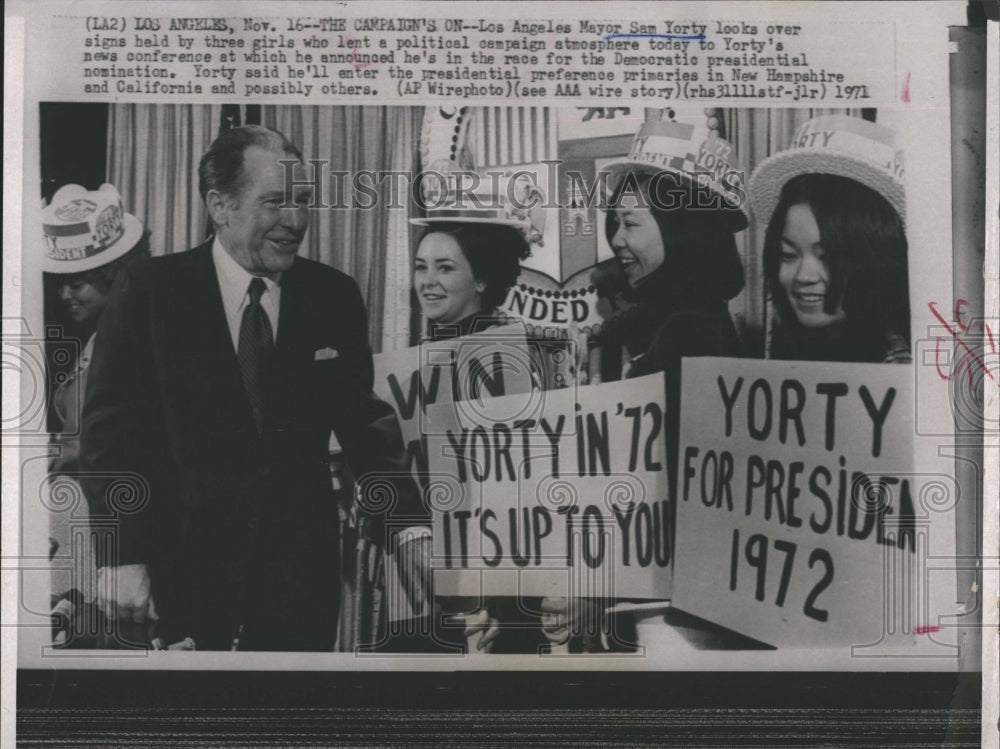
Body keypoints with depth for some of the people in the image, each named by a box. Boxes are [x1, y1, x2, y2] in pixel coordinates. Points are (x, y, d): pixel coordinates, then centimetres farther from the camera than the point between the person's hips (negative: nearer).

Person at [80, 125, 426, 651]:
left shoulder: (334, 296, 3)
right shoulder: (148, 291, -4)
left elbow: (362, 423, 8)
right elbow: (110, 427, -5)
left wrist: (412, 527, -3)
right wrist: (121, 556, -11)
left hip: (300, 574, 2)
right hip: (180, 567, -2)